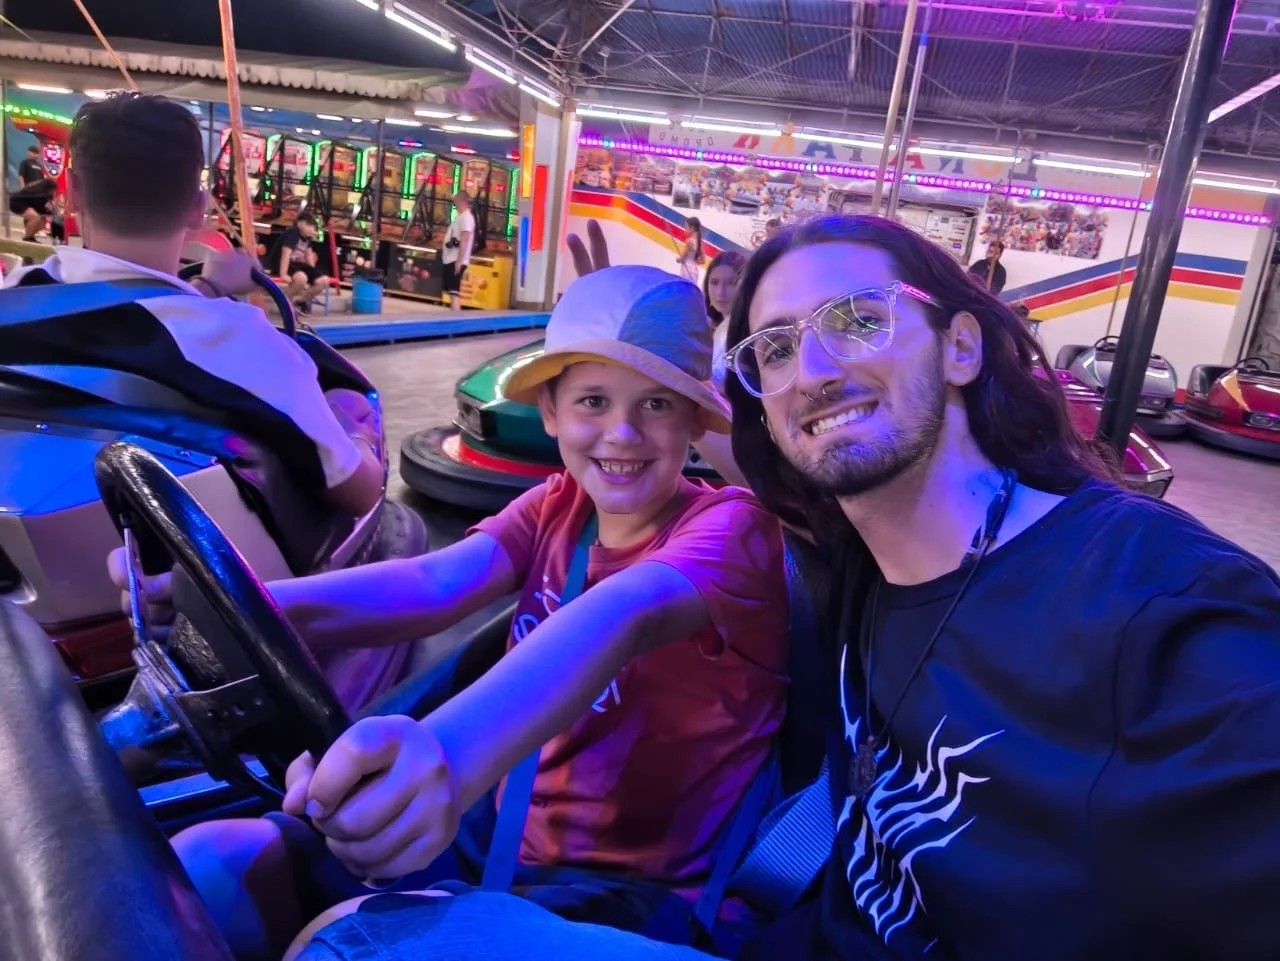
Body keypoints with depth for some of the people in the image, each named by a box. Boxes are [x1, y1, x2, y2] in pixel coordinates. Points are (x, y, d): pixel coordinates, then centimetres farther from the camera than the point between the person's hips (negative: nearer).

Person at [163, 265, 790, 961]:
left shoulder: (731, 527, -12)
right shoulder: (554, 506, 6)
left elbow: (626, 614, -35)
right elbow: (438, 582, -13)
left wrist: (449, 751, -54)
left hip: (649, 892, -5)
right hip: (507, 845, 5)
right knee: (206, 868, -10)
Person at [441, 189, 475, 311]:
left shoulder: (466, 217, -12)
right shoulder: (459, 216, 18)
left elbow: (464, 240, -20)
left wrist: (459, 261, -26)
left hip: (456, 260, -10)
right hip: (450, 259, 10)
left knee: (454, 291, -15)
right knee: (451, 292, 13)